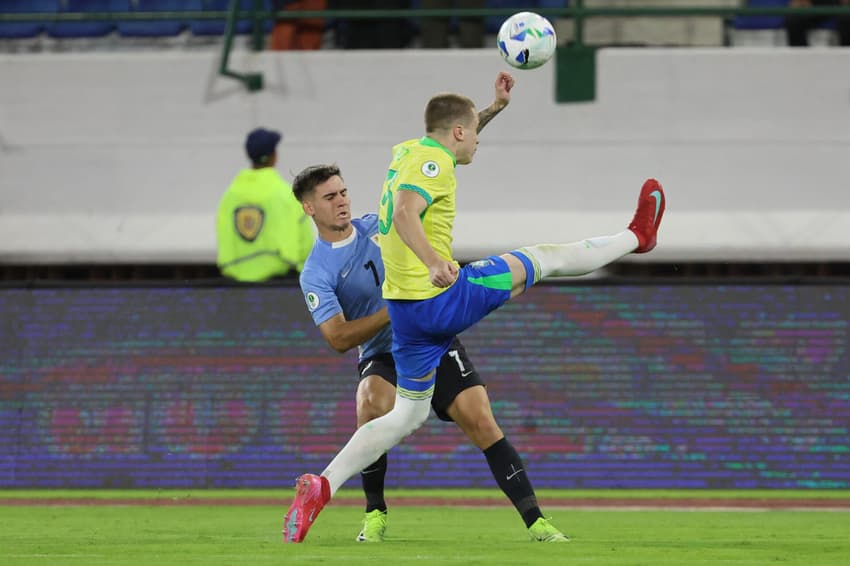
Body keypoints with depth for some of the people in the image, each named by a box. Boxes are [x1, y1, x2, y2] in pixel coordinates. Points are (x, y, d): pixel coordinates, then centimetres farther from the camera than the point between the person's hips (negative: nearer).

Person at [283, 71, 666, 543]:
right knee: (539, 259, 9)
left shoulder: (406, 151, 14)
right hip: (442, 300, -9)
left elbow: (454, 139, 38)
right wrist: (434, 263, -46)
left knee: (408, 415, 12)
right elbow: (405, 213, -31)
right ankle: (636, 237, 30)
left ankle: (321, 486, -3)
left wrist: (496, 105, 37)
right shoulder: (432, 160, -13)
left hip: (403, 306, 9)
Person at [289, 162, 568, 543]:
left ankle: (535, 522, -11)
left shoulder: (380, 226, 4)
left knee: (482, 423, -13)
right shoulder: (315, 274, -8)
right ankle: (375, 515, -16)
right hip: (383, 357, -3)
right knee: (372, 405, -35)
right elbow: (339, 338, -18)